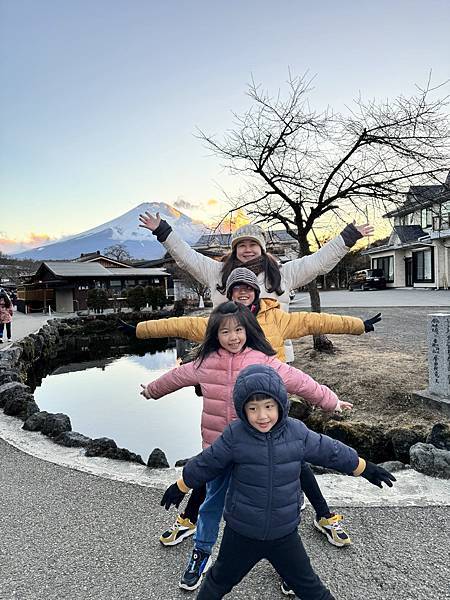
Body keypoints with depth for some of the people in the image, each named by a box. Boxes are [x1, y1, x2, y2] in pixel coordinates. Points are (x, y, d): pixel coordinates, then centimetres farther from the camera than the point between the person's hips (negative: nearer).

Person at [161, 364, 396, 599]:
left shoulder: (298, 433, -15)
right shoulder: (234, 436, -21)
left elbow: (332, 451, 0)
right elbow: (205, 464, -6)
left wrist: (366, 469, 11)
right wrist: (180, 487, 6)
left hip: (284, 533, 1)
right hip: (241, 533, -1)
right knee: (220, 579, 22)